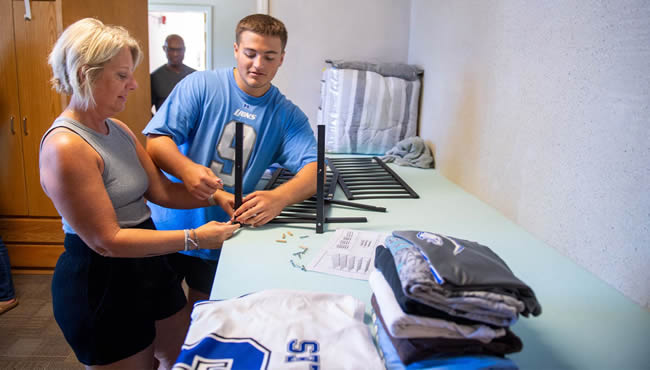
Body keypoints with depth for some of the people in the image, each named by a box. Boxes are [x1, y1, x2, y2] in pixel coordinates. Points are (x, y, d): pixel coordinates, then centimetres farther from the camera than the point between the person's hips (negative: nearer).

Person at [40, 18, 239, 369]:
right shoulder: (65, 146, -23)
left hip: (148, 266, 8)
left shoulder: (118, 130, 5)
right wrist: (193, 238, -26)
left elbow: (161, 190, 1)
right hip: (100, 284, -8)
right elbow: (106, 240, -25)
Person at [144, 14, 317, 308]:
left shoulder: (287, 115, -2)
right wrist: (186, 169, -36)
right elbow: (156, 141, -13)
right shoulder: (200, 85, -7)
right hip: (171, 227, -1)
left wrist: (279, 197, -36)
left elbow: (313, 168, -14)